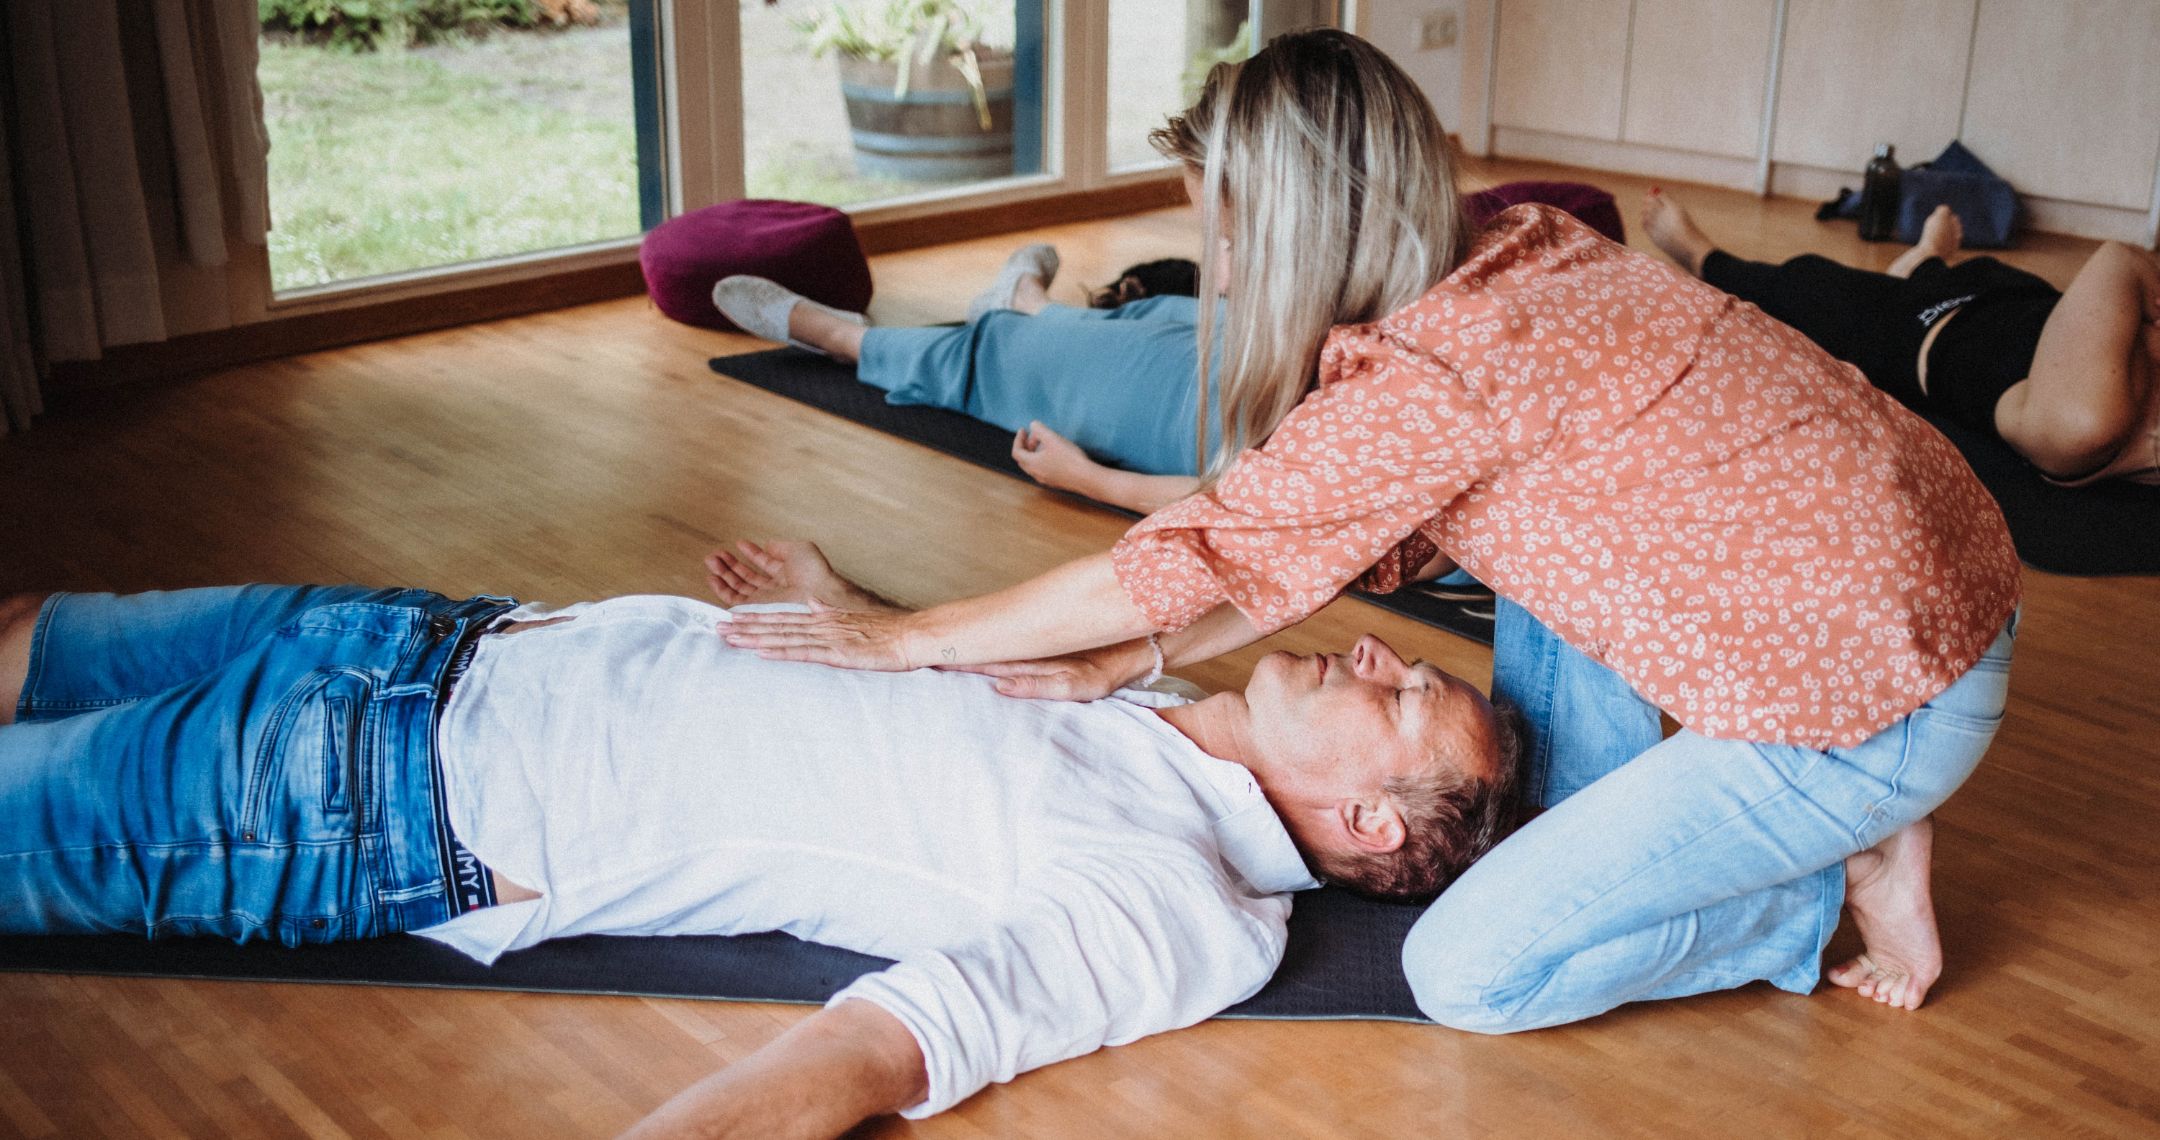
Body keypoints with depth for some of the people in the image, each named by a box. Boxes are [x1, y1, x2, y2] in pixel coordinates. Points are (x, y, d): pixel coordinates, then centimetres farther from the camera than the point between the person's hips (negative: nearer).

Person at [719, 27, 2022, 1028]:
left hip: (1869, 697, -8)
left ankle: (1844, 882, 7)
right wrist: (1125, 662, 8)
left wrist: (904, 638, -2)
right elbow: (1331, 550, 10)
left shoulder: (1428, 376, -21)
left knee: (1465, 972, -3)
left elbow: (1178, 564, -13)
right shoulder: (1526, 253, 4)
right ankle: (1595, 839, 19)